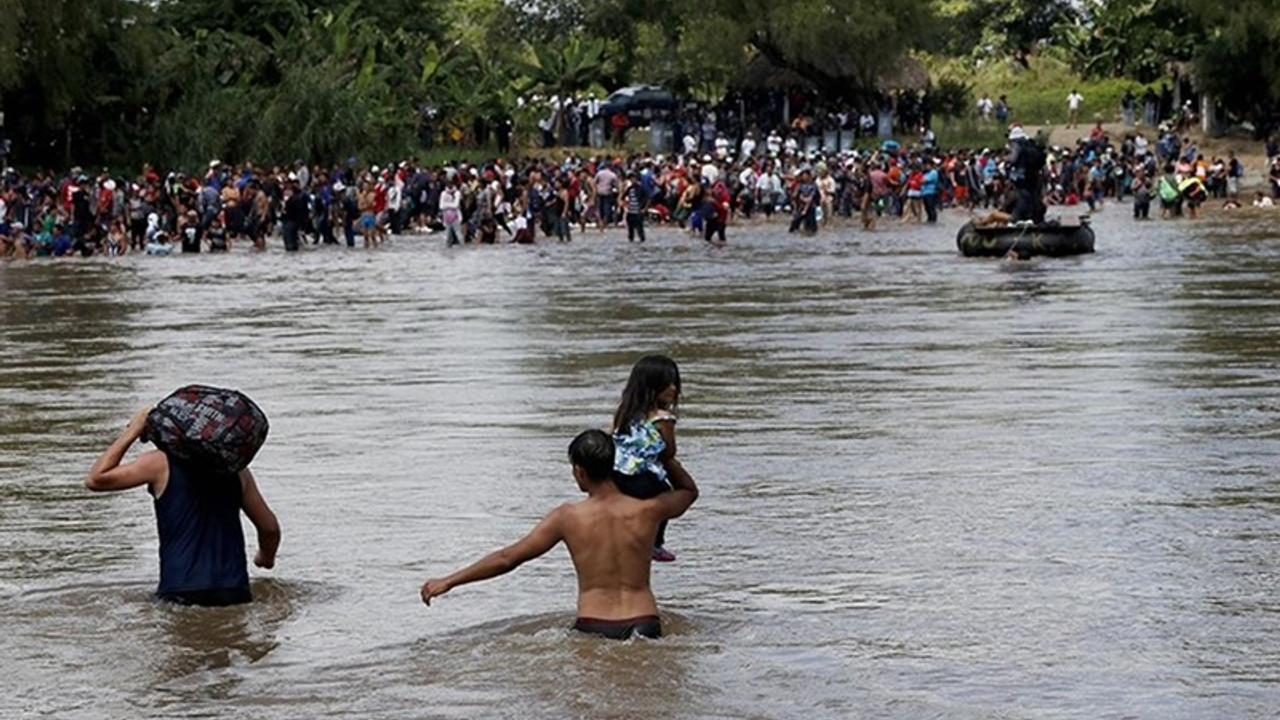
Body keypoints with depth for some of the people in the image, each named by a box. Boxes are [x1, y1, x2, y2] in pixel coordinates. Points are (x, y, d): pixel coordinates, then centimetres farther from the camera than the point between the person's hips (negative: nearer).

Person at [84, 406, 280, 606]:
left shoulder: (160, 463, 2)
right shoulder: (236, 467, 13)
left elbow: (95, 480, 5)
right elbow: (270, 528, 20)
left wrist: (131, 432, 11)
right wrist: (266, 558, 42)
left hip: (181, 593, -3)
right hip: (234, 593, 3)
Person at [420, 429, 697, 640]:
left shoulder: (568, 518, 1)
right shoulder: (646, 511, 4)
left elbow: (508, 558, 5)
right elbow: (689, 490, 28)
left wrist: (448, 581, 14)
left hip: (592, 629, -1)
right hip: (644, 627, 2)